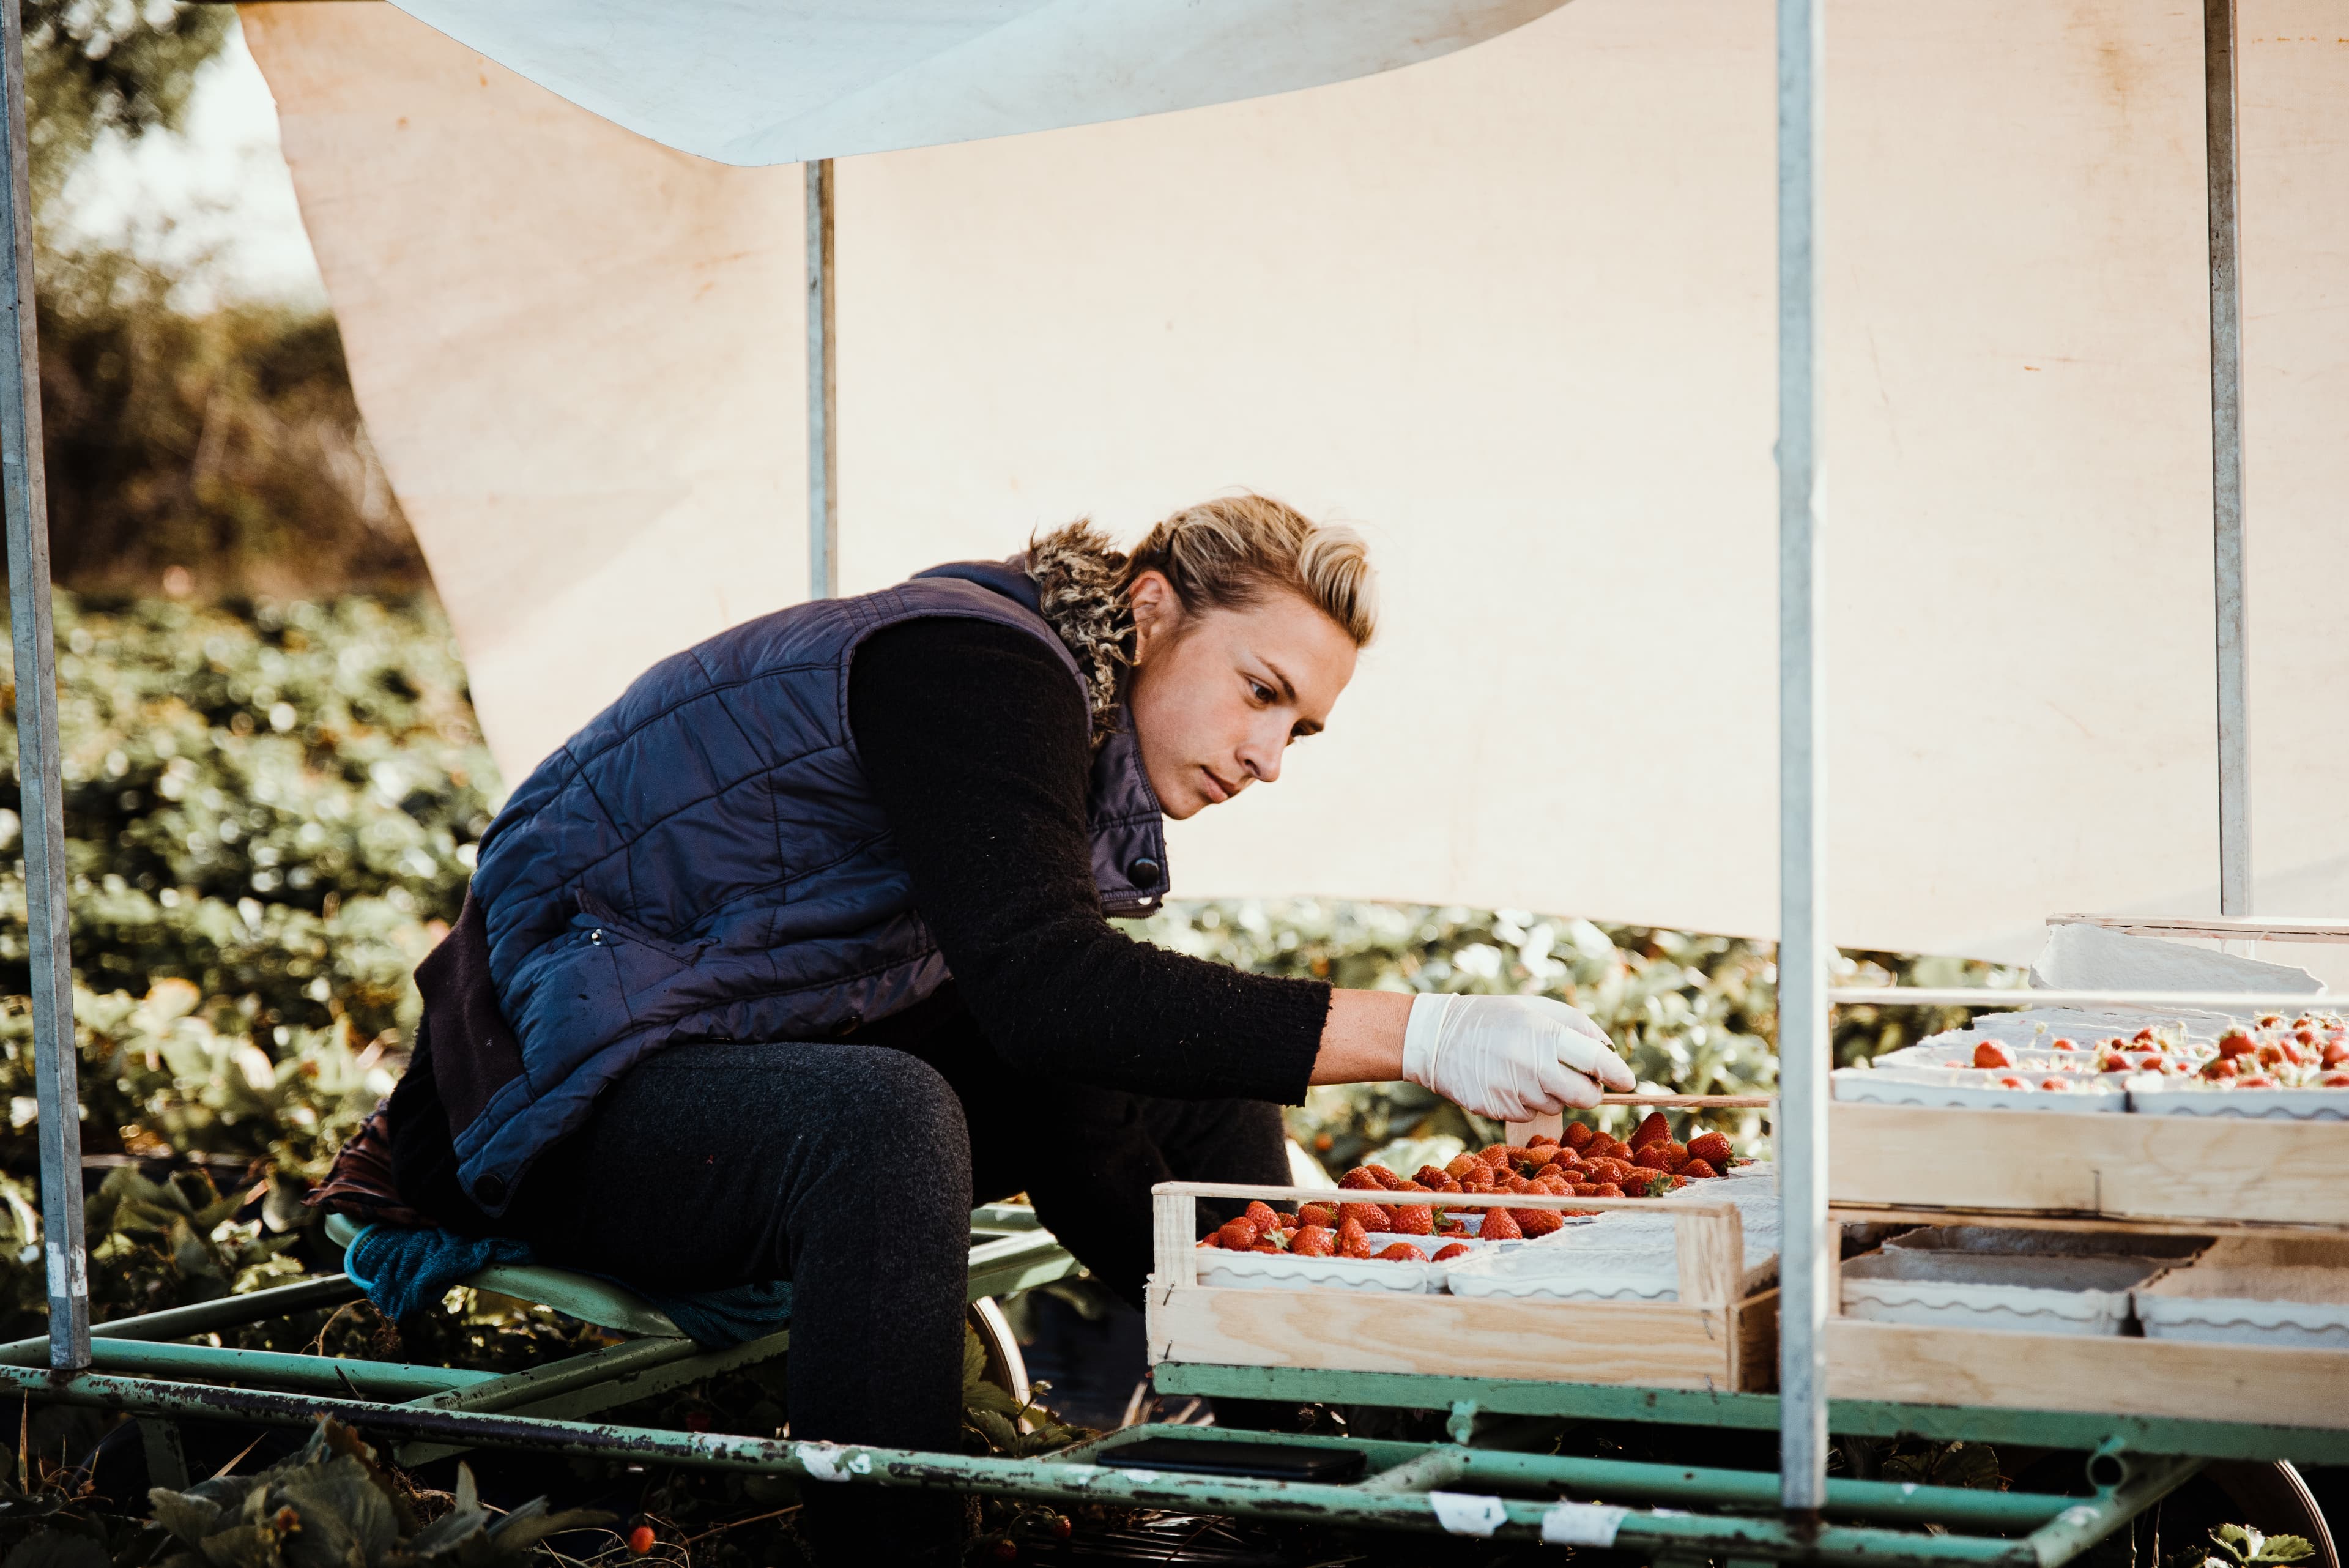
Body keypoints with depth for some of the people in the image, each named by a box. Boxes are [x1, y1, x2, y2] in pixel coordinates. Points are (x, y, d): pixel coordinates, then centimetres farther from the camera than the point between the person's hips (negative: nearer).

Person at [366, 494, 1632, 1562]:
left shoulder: (1082, 736, 5)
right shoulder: (969, 667, -22)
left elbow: (1083, 1146, 4)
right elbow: (1038, 988, -38)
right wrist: (1417, 1037, -39)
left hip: (796, 1053, 9)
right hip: (566, 1093, -9)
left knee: (1199, 1070, 6)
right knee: (880, 1118, -39)